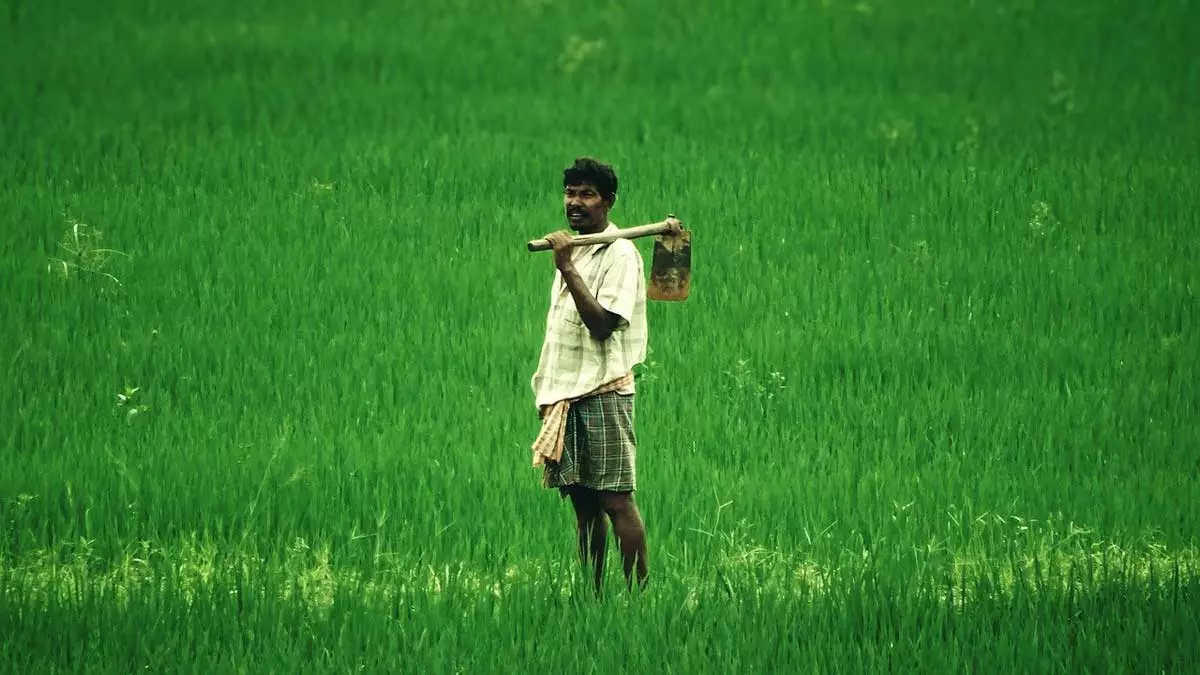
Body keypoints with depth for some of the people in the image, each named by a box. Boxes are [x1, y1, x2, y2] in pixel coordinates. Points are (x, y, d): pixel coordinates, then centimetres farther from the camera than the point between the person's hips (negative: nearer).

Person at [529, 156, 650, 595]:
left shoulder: (619, 254, -7)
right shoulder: (571, 250, 19)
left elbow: (602, 324, -19)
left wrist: (567, 269, -20)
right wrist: (547, 394, 17)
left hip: (603, 391, -8)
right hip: (565, 393, 8)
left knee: (616, 499, -10)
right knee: (582, 502, 7)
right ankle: (590, 596, 8)